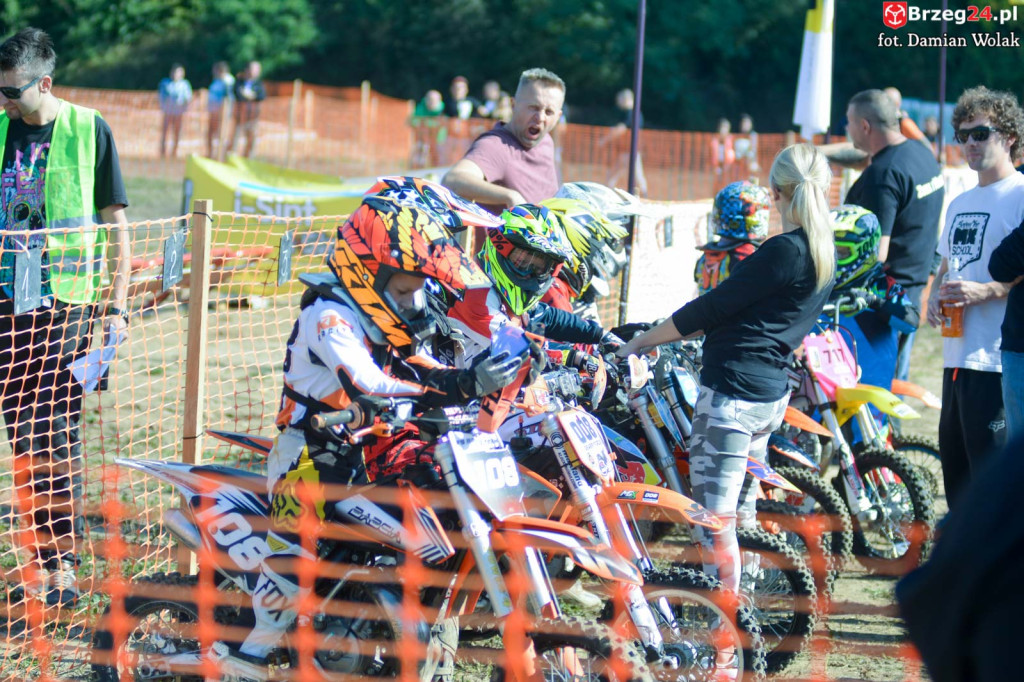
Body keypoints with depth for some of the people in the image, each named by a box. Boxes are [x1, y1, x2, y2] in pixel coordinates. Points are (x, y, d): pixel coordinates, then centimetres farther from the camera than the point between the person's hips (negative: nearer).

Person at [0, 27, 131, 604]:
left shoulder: (89, 130, -2)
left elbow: (117, 223, 2)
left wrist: (117, 303, -2)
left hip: (68, 299, -3)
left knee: (58, 432, -6)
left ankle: (65, 560, -1)